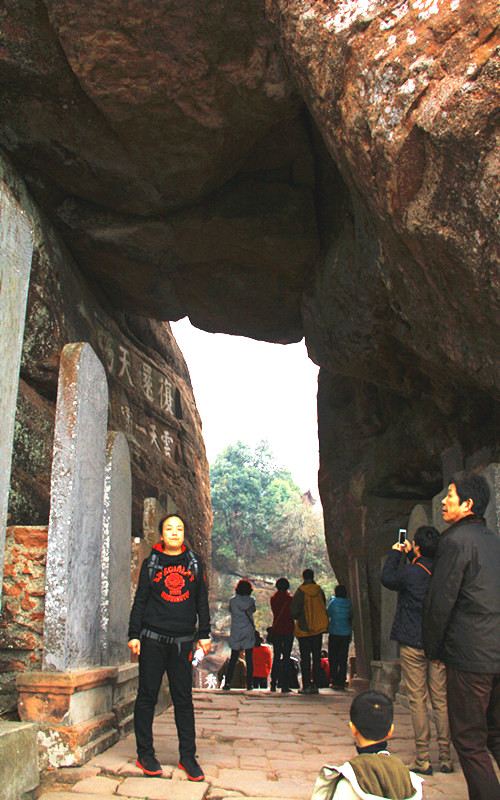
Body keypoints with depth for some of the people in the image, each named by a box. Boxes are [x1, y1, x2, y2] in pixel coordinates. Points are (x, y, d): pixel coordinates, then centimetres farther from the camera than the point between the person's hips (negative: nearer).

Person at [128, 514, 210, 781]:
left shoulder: (195, 563, 8)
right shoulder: (151, 563, 3)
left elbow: (202, 600, 11)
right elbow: (140, 600, 4)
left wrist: (204, 634, 9)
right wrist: (134, 635, -2)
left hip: (182, 640, 1)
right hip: (152, 638, -1)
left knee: (183, 698, 5)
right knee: (147, 695, 5)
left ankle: (187, 756, 14)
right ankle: (145, 754, 17)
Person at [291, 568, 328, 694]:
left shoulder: (300, 592, -13)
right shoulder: (319, 590, -1)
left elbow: (293, 612, -14)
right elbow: (323, 607, 7)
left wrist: (298, 617, 7)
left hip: (304, 630, -3)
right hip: (318, 628, 3)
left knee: (305, 658, 4)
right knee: (316, 657, 10)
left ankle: (306, 685, 1)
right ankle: (315, 685, 10)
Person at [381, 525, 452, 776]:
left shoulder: (411, 573, -16)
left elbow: (387, 578, 2)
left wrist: (395, 554, 12)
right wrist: (409, 556, 24)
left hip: (412, 644, -4)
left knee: (417, 700, 2)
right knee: (441, 699, 11)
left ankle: (423, 760, 5)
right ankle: (446, 757, 15)